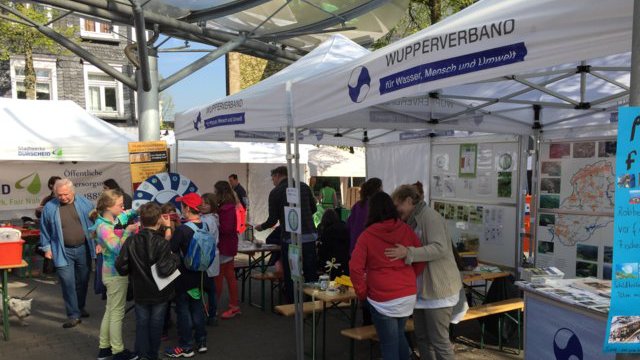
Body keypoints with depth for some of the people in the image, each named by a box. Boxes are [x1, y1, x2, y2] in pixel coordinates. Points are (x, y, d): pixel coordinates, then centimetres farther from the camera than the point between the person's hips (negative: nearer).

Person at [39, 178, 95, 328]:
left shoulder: (85, 203, -4)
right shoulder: (49, 207, -5)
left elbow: (95, 223, 4)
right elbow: (44, 230, 5)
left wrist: (97, 243, 3)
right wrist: (47, 248, 3)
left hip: (83, 249, 2)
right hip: (62, 252, -2)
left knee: (83, 281, 15)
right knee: (68, 283, -5)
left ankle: (80, 307, 35)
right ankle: (73, 315, 4)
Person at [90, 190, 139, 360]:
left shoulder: (112, 221, 2)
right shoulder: (104, 227, -23)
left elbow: (126, 214, 20)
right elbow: (118, 249, -28)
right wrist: (128, 231, -26)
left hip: (113, 272, 9)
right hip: (116, 274, -9)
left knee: (110, 311, 18)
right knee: (117, 313, 2)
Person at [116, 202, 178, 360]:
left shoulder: (131, 241, -11)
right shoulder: (162, 243, -22)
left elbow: (121, 266, -9)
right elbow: (165, 270, -28)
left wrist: (133, 273, 10)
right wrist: (174, 259, -11)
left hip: (140, 292, 2)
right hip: (159, 293, -2)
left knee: (142, 324, 16)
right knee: (155, 324, 15)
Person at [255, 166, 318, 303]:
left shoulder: (276, 192, -4)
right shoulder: (304, 186, 8)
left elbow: (273, 219, -2)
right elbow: (313, 208, 14)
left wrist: (261, 227, 17)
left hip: (290, 238, -4)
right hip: (310, 235, 4)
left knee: (290, 276, 8)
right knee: (311, 273, 12)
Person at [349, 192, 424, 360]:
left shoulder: (367, 235, -8)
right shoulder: (406, 229, 1)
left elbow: (355, 267, -12)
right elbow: (420, 259, 6)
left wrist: (362, 292, 0)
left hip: (383, 299, -4)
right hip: (409, 295, 4)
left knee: (389, 344, 8)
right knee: (399, 335, 26)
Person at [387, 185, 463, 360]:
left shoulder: (429, 216, -16)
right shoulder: (413, 221, 12)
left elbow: (440, 248, -27)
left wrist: (408, 253, -32)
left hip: (438, 289, -9)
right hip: (421, 288, 9)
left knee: (439, 340, -1)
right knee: (422, 337, 15)